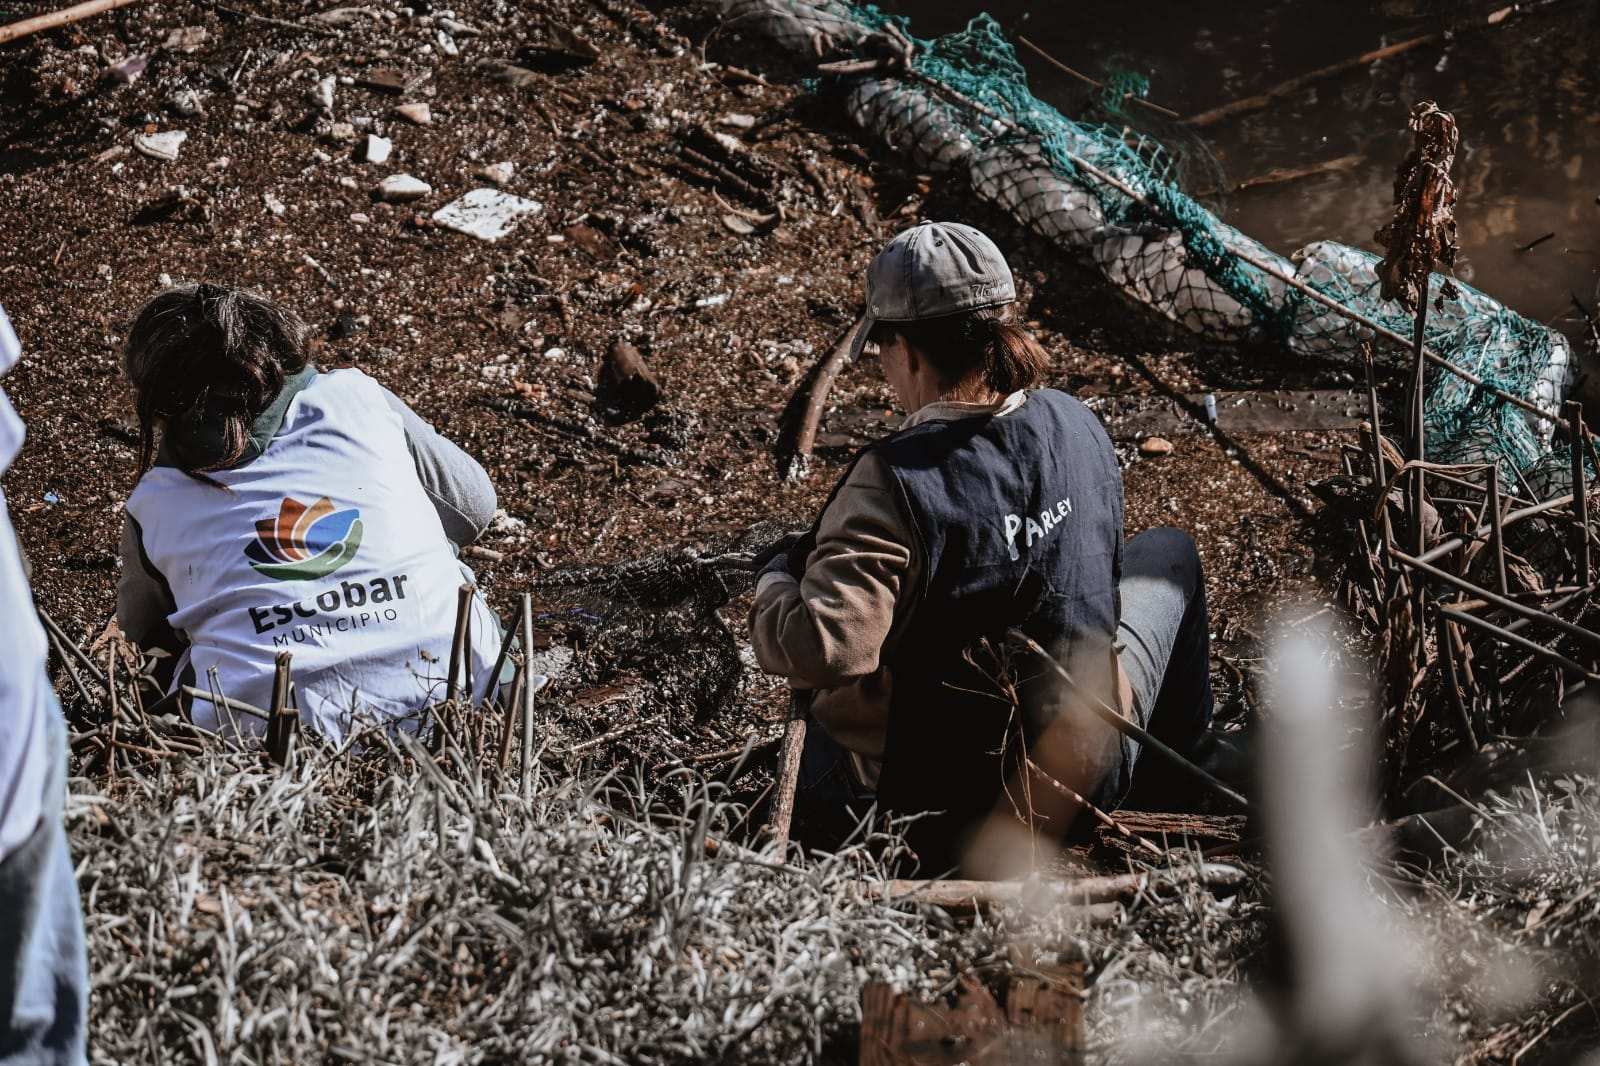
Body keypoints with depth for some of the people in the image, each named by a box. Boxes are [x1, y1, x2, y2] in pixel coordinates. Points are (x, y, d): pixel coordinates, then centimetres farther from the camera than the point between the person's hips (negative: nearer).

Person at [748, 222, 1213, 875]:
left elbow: (824, 649, -34)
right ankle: (1170, 786, 49)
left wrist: (776, 585, -11)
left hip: (927, 806, -3)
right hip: (1090, 782, 4)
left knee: (790, 564, 21)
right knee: (1169, 552, 31)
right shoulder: (1076, 424, -6)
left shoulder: (892, 479, -26)